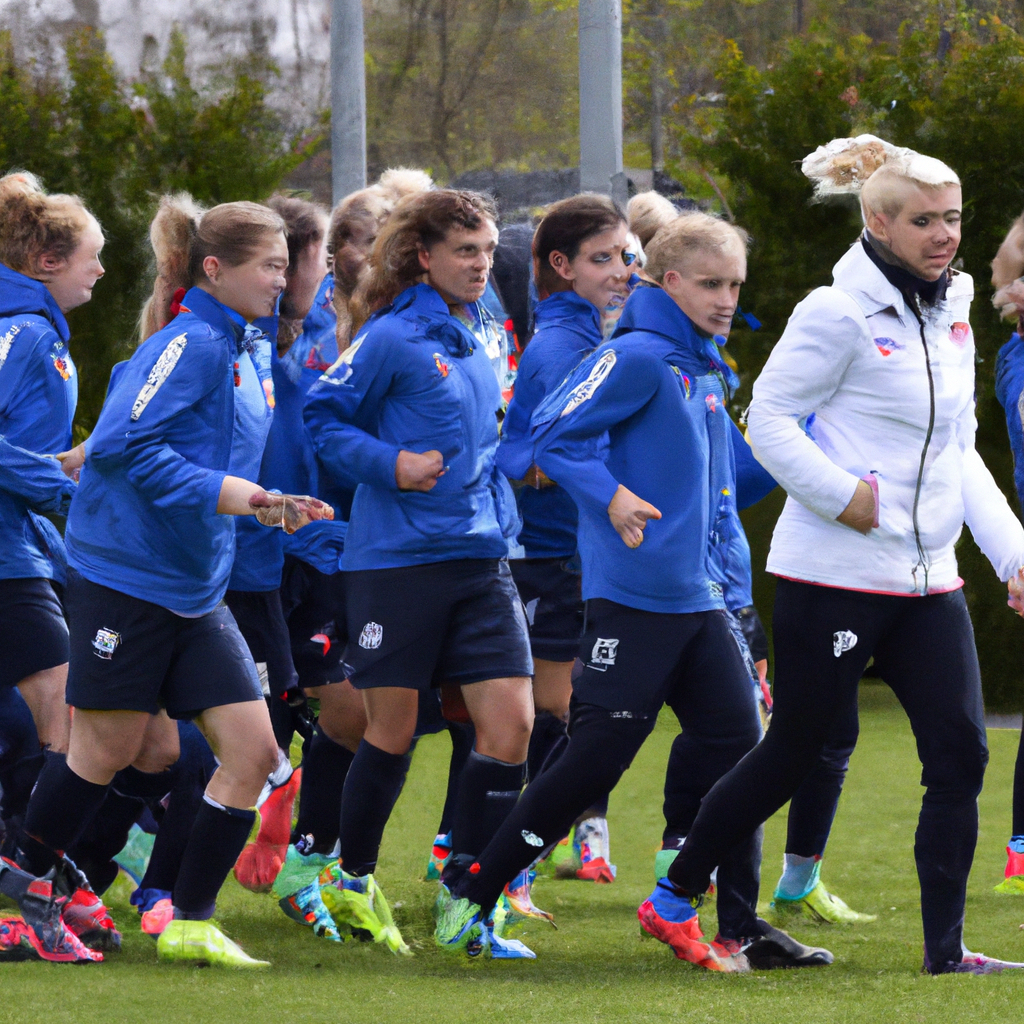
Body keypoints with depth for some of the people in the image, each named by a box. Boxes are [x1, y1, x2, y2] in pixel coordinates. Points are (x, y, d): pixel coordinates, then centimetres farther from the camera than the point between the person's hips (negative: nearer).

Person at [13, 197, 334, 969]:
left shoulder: (241, 357, 14)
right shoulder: (188, 346, -14)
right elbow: (122, 445, -24)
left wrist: (272, 508, 11)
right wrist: (220, 492, -26)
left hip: (197, 593, 8)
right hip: (125, 579, -8)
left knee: (253, 747, -2)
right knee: (107, 752, 0)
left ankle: (191, 924, 5)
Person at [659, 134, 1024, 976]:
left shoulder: (951, 317, 12)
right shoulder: (839, 315, -10)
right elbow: (770, 415, -11)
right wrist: (841, 493, -20)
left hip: (927, 581, 7)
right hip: (836, 577, -7)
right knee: (793, 755, 3)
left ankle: (946, 947, 0)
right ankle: (676, 895, 22)